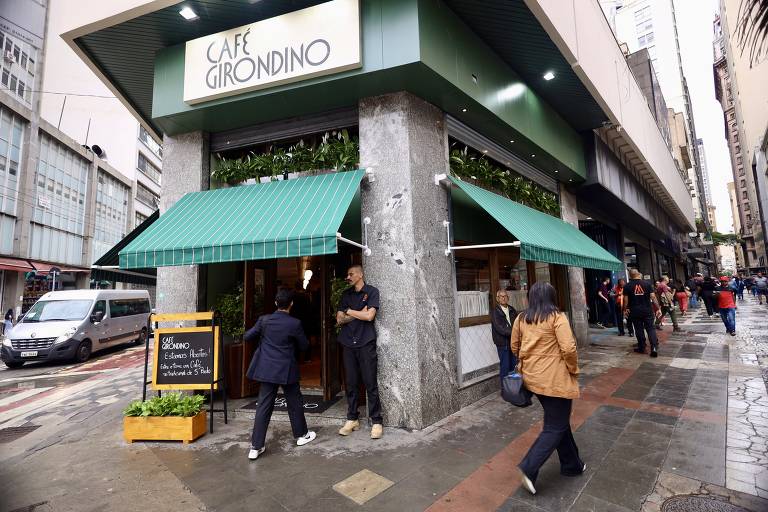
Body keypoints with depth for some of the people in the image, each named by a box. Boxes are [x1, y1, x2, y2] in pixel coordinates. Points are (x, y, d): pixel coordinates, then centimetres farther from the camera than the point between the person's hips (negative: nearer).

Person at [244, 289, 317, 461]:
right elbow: (304, 346, -2)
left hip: (266, 370, 3)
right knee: (295, 403, 15)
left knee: (264, 406, 7)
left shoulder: (264, 320, -4)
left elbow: (247, 336, 5)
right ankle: (301, 435, 32)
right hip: (287, 370, -3)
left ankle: (256, 447, 8)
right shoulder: (295, 323, -12)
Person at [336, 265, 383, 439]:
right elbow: (339, 319, 6)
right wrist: (358, 314, -6)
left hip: (366, 343, -4)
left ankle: (376, 422, 9)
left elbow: (369, 316, -13)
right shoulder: (346, 294, 12)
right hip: (348, 344, 4)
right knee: (351, 383, 9)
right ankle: (352, 420, 22)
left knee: (371, 384, -1)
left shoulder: (372, 292, -1)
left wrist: (349, 311, -3)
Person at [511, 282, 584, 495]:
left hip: (533, 378, 6)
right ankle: (529, 468, -3)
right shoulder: (557, 317, -14)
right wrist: (574, 370, -3)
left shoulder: (521, 318, 2)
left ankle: (571, 464, 38)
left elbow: (514, 347, 8)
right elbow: (568, 348, -20)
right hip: (555, 379, -6)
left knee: (558, 421, 23)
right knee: (555, 427, 5)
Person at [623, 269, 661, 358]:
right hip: (647, 310, 1)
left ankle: (641, 348, 17)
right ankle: (654, 347, -6)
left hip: (635, 312, 0)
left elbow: (626, 299, -4)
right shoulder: (647, 283, -2)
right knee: (651, 328, 5)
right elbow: (653, 297, -5)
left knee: (639, 329, 8)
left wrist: (626, 309, 8)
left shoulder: (627, 286, -4)